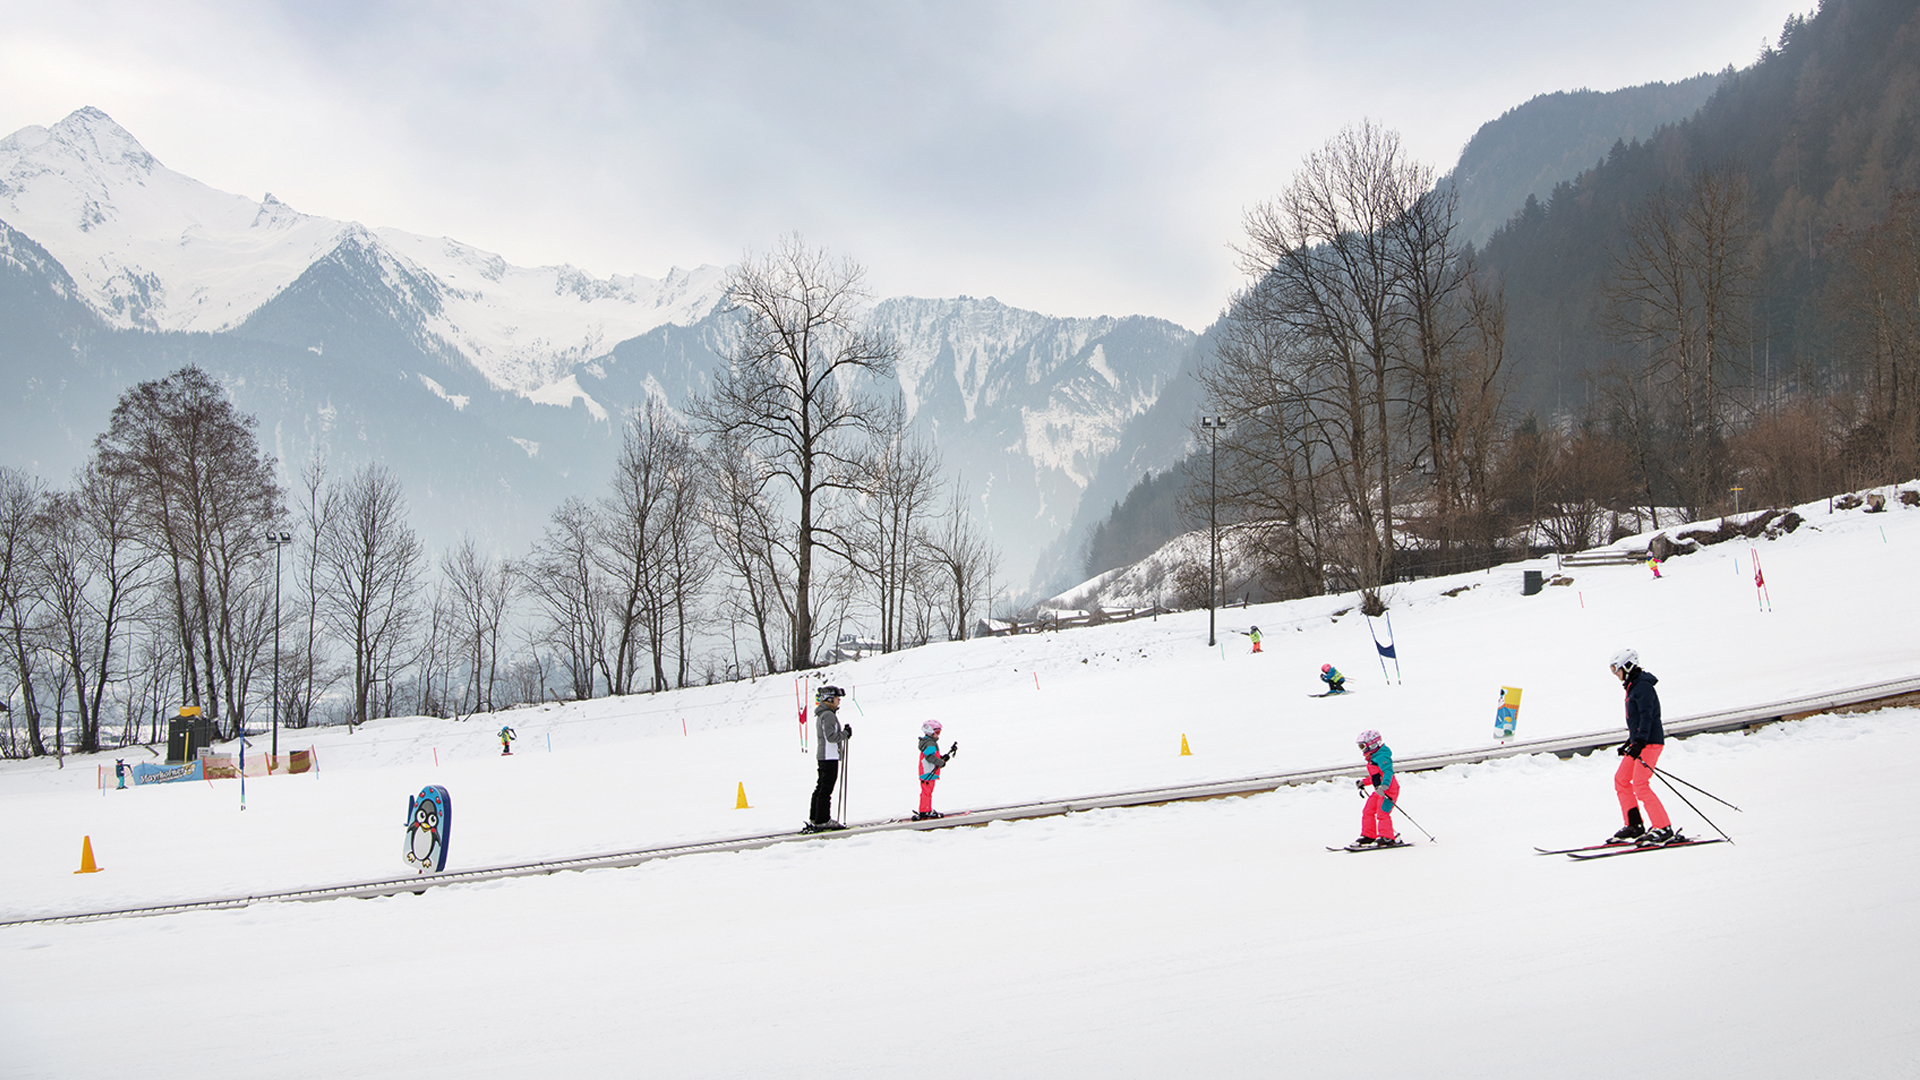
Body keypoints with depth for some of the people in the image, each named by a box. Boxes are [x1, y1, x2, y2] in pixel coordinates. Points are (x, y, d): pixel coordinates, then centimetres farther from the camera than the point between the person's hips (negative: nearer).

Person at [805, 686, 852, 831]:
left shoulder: (821, 715, 17)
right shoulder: (828, 715, -16)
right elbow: (831, 737, -22)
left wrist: (844, 733, 15)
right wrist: (846, 733, -12)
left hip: (822, 756, 11)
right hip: (829, 756, -11)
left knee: (820, 788, 14)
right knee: (825, 789, -8)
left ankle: (814, 819, 19)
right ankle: (822, 821, -6)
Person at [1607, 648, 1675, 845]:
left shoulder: (1643, 686, -13)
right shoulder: (1634, 686, 18)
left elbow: (1647, 716, -23)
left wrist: (1639, 742, -31)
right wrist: (1631, 741, 26)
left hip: (1650, 741, -10)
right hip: (1640, 741, 10)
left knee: (1640, 785, -15)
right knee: (1621, 780, 9)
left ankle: (1664, 829, -11)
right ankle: (1634, 825, 12)